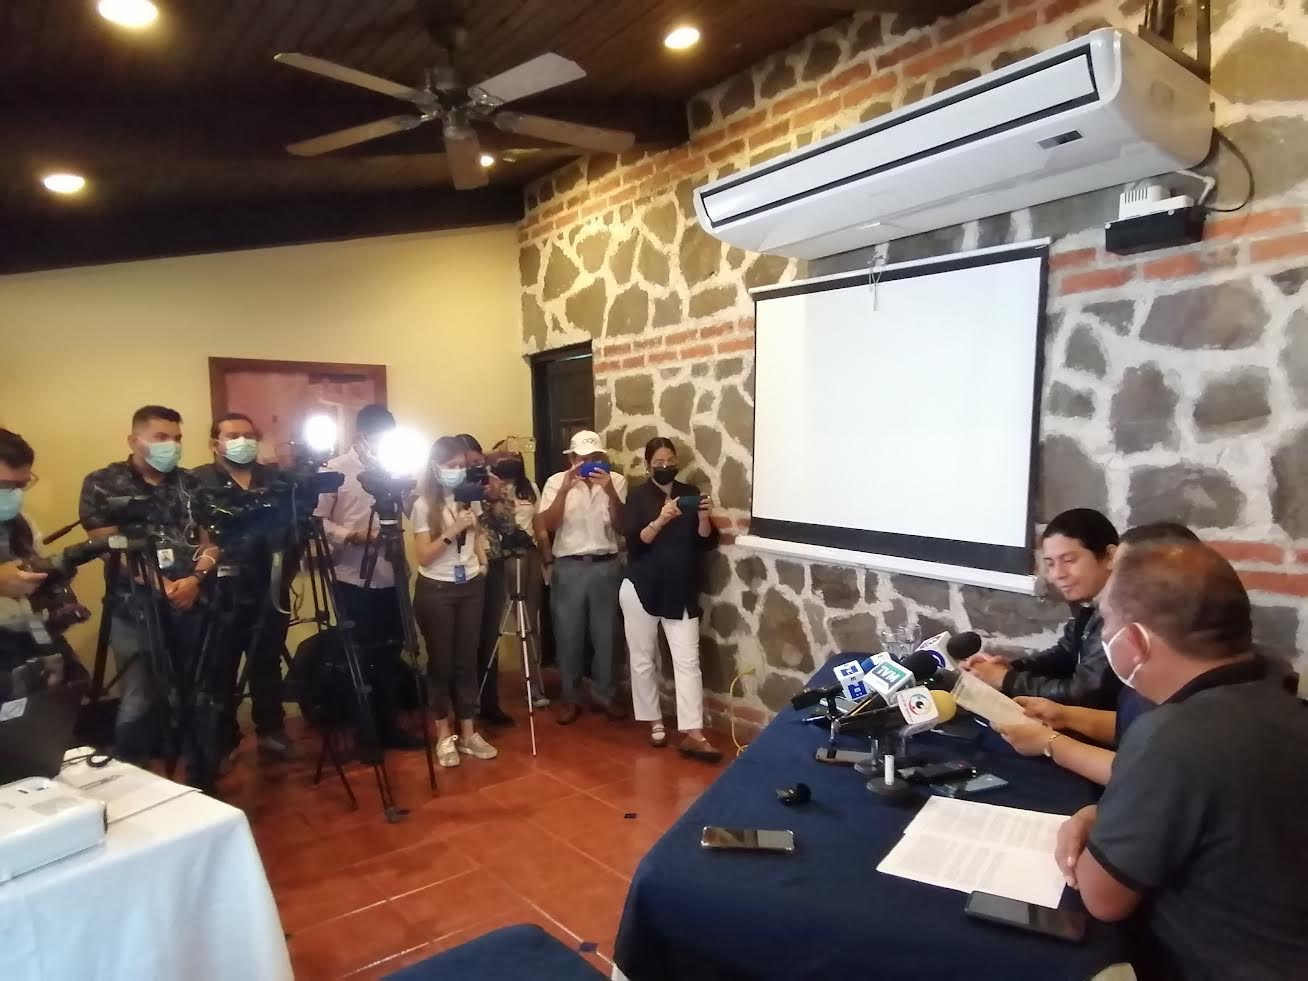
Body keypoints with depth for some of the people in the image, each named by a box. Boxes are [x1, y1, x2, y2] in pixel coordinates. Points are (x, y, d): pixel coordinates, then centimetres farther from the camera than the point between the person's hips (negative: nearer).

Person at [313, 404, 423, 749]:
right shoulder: (334, 470, -3)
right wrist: (351, 535, -21)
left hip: (390, 579, 4)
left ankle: (388, 725, 25)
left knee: (390, 653, 12)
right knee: (360, 655, 7)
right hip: (354, 580, -4)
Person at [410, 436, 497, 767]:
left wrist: (483, 563, 1)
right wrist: (453, 530, -20)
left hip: (470, 586, 4)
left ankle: (468, 732, 19)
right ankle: (444, 735, 18)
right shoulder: (424, 505, -8)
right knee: (441, 662, 5)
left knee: (467, 660, 9)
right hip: (436, 590, -4)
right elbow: (423, 556, -12)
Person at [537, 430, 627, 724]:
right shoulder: (556, 481, -2)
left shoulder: (616, 481, -1)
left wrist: (609, 490, -22)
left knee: (605, 635, 10)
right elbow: (548, 525, -11)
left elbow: (620, 524, -8)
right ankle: (571, 699, 22)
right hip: (568, 568, 0)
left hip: (606, 566, 1)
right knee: (568, 636, 7)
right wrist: (565, 490, -22)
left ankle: (604, 695, 26)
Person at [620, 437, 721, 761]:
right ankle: (654, 722, 24)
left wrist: (704, 519, -18)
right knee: (644, 659, 8)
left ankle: (692, 733, -2)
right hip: (642, 589, -1)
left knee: (688, 660, -3)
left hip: (681, 592, 1)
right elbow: (634, 543, -14)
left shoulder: (690, 493, 5)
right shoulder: (638, 497, -2)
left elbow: (706, 543, 2)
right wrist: (660, 520, -29)